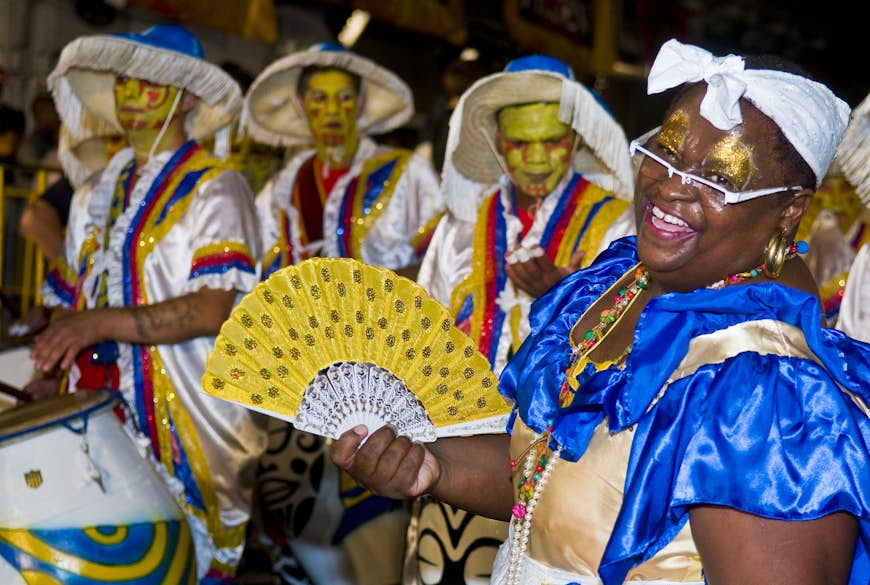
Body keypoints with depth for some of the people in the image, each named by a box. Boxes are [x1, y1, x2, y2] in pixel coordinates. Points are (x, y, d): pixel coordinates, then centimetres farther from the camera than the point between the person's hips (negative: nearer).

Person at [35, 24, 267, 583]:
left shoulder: (215, 189, -6)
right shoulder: (96, 193, 15)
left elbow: (214, 309, -18)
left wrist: (103, 323, -25)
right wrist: (46, 379, 8)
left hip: (187, 430, -6)